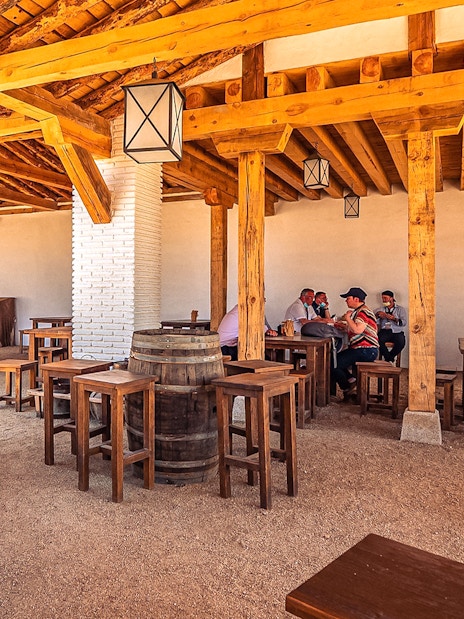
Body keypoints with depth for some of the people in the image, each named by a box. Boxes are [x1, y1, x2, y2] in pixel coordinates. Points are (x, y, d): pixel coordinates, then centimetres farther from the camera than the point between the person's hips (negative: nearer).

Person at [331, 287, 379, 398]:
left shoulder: (364, 311, -14)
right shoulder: (358, 311, 20)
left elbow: (358, 330, -27)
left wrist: (348, 318, -14)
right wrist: (343, 326, 11)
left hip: (366, 351, -11)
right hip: (360, 349, 11)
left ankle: (347, 389, 3)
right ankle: (351, 381, 6)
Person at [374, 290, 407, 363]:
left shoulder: (400, 309, 13)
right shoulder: (380, 310, 20)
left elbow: (404, 323, -2)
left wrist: (394, 319, -19)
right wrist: (378, 315, -14)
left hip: (397, 332, -1)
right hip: (384, 331, 1)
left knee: (401, 342, -33)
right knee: (378, 339, -33)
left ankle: (388, 357, -7)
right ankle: (389, 358, -14)